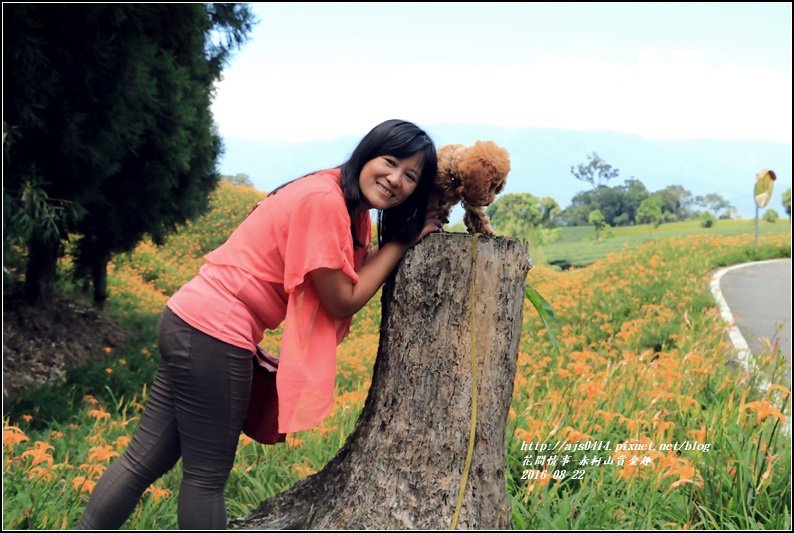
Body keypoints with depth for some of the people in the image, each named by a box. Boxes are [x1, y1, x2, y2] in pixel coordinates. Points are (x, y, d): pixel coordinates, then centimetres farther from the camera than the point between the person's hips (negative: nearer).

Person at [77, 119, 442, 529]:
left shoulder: (350, 207, 12)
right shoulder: (324, 200, -17)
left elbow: (352, 278, 10)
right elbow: (342, 301, -13)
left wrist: (407, 234, 5)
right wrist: (402, 240, -5)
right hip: (214, 334, -9)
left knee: (146, 458, 14)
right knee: (207, 475, 5)